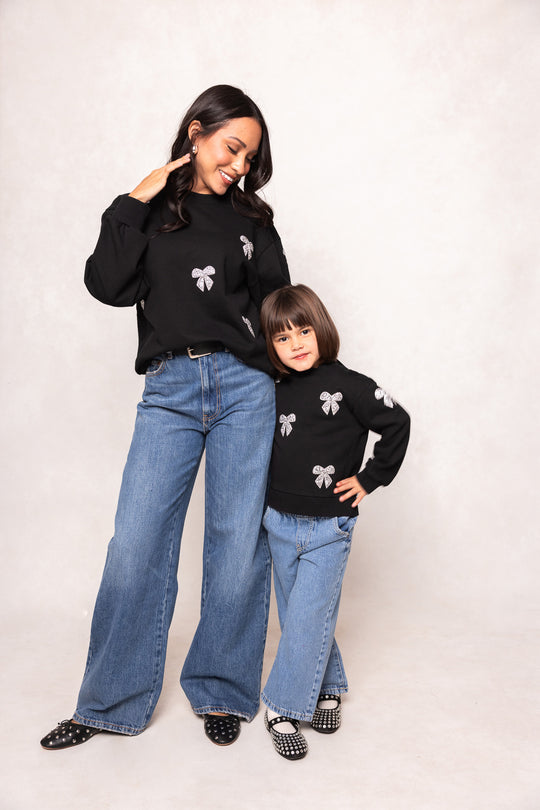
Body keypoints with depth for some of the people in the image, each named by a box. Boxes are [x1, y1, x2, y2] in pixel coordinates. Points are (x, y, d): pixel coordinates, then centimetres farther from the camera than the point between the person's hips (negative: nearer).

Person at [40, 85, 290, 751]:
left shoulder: (251, 219, 14)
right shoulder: (150, 210, 12)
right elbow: (109, 285, -2)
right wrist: (134, 203, -2)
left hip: (243, 387, 1)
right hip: (169, 392, 0)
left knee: (237, 542, 3)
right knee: (135, 545, -2)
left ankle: (222, 692, 23)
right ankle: (111, 703, 17)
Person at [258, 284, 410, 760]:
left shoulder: (347, 386, -11)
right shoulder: (278, 392, 4)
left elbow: (397, 424, -7)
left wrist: (369, 479, -7)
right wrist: (268, 502, 10)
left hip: (329, 528, -5)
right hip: (279, 523, 5)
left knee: (307, 618, -3)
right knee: (295, 615, 13)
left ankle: (283, 707, 14)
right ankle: (327, 688, 32)